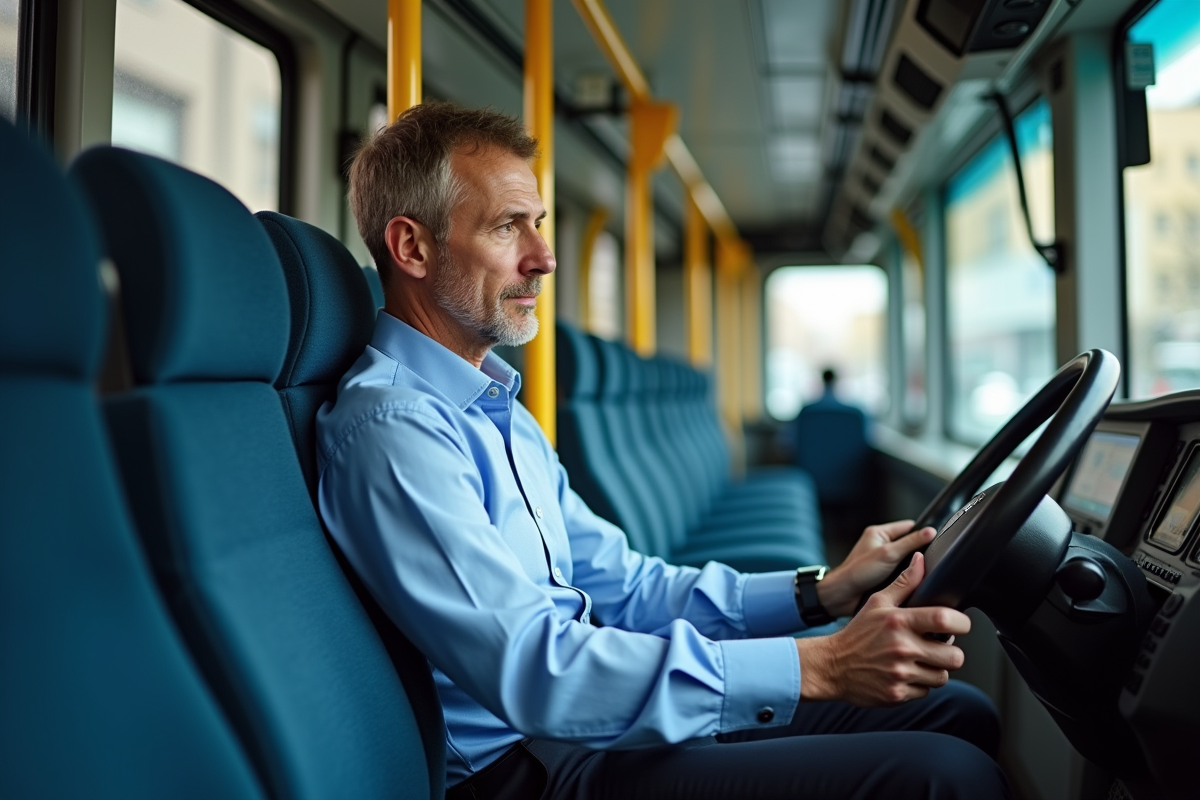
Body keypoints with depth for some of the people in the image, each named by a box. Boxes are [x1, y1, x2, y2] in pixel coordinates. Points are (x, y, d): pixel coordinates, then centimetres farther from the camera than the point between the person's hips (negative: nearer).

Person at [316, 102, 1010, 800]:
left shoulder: (497, 408, 15)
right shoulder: (391, 425, -18)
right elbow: (532, 671, -27)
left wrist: (823, 592, 3)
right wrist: (816, 667, -28)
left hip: (590, 720, 9)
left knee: (962, 714, 5)